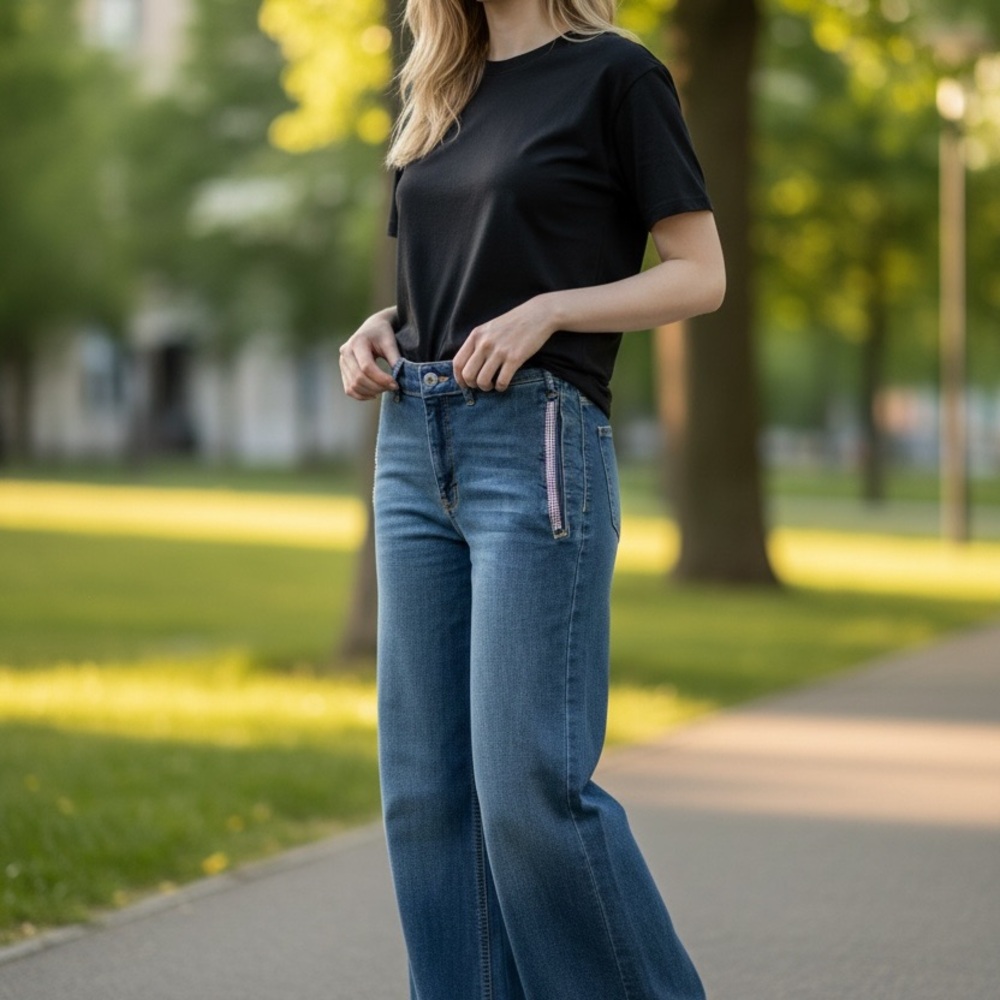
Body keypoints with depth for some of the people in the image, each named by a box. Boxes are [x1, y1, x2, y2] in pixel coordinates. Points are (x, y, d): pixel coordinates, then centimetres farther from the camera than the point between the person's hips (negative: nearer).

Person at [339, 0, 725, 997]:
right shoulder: (443, 92, 18)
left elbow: (700, 274, -3)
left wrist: (548, 308, -16)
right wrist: (382, 326, 6)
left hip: (536, 441, -7)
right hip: (415, 447, 7)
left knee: (530, 784, -10)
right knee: (424, 790, 5)